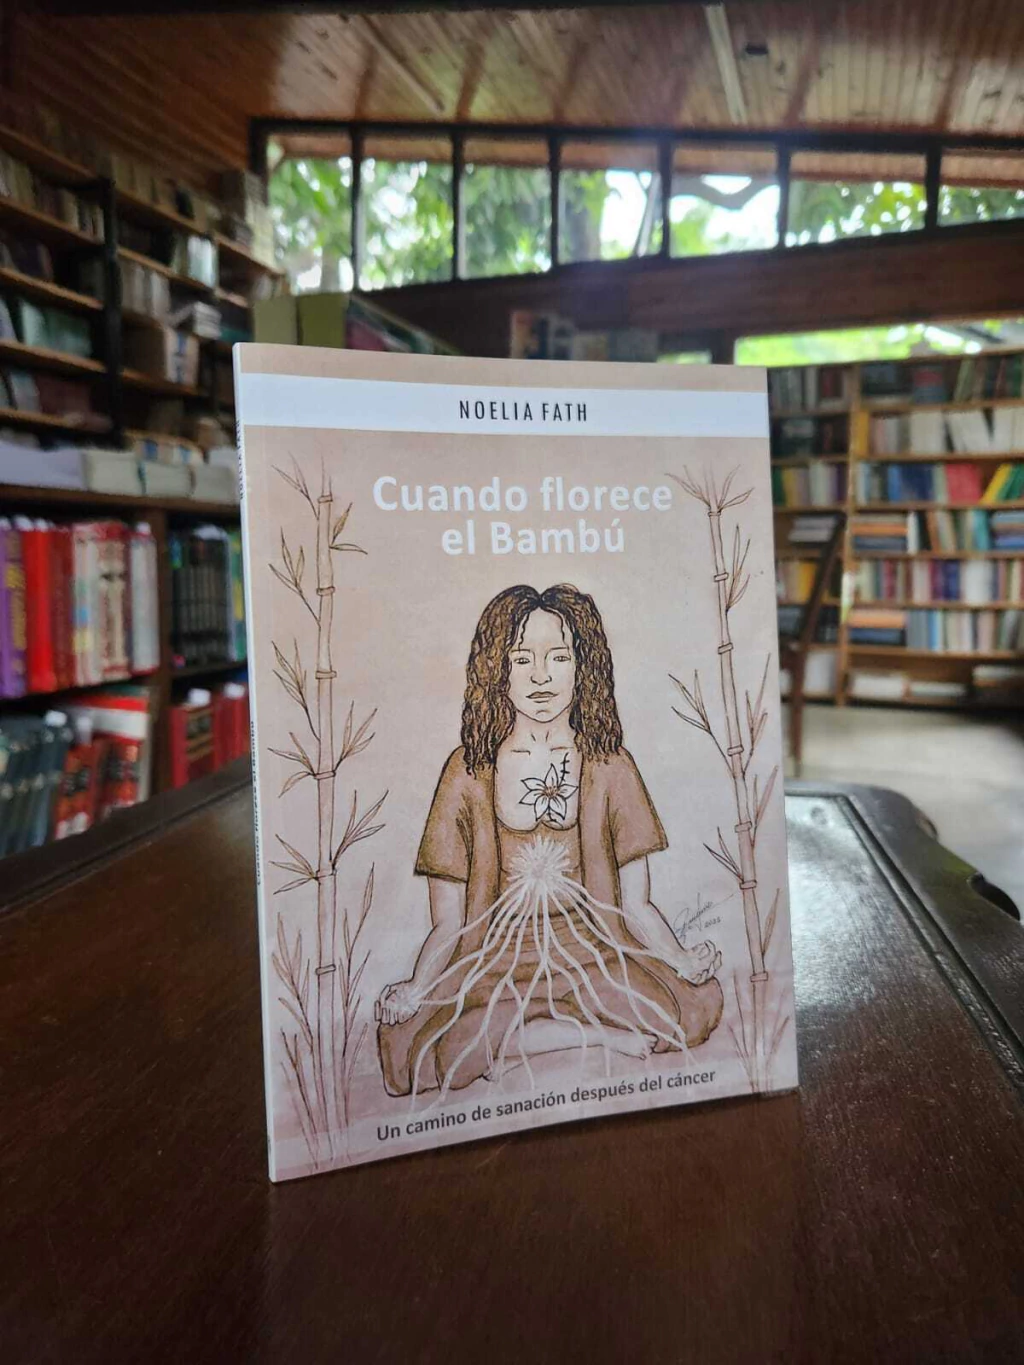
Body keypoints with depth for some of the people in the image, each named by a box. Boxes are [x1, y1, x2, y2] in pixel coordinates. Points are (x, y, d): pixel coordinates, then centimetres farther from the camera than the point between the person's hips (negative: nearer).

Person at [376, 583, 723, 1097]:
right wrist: (415, 989, -18)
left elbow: (636, 905, 3)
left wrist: (683, 959, -16)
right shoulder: (470, 769, 1)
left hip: (593, 952, 1)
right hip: (494, 960, -1)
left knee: (699, 1004, -25)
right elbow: (448, 923, 0)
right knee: (413, 1044, -28)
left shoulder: (609, 767, 4)